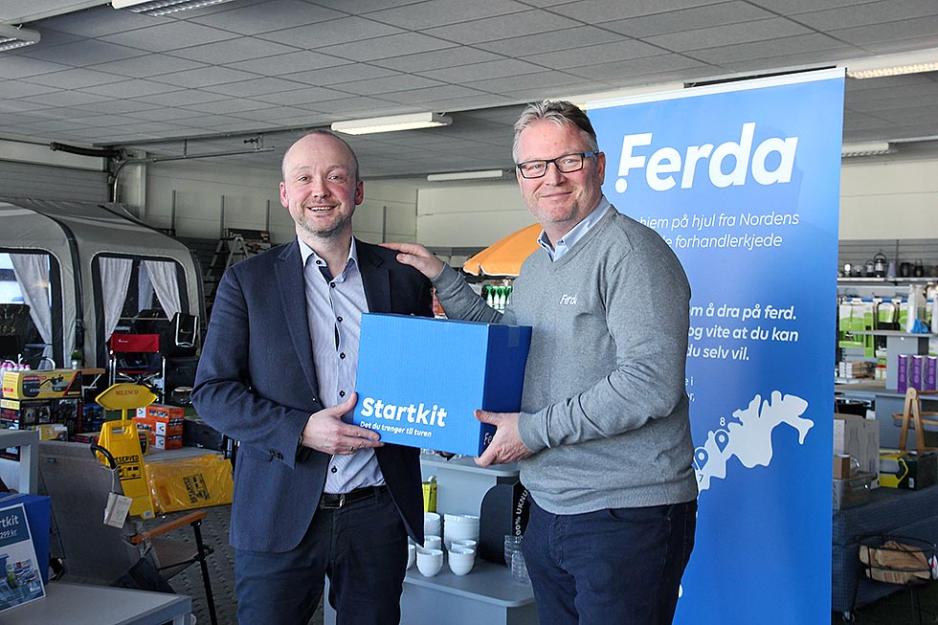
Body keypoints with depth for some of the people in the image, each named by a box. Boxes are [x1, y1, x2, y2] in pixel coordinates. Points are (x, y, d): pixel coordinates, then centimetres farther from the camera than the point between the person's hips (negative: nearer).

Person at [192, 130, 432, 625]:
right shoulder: (247, 281, 1)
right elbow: (211, 391, -2)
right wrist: (301, 431, -16)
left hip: (378, 513, 2)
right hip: (278, 515, -1)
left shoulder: (403, 278, 5)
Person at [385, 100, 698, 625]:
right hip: (549, 511, 8)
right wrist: (444, 279, 20)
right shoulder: (536, 266, 15)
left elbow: (652, 382, -23)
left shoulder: (631, 251, -14)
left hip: (626, 517, -8)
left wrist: (535, 430, -19)